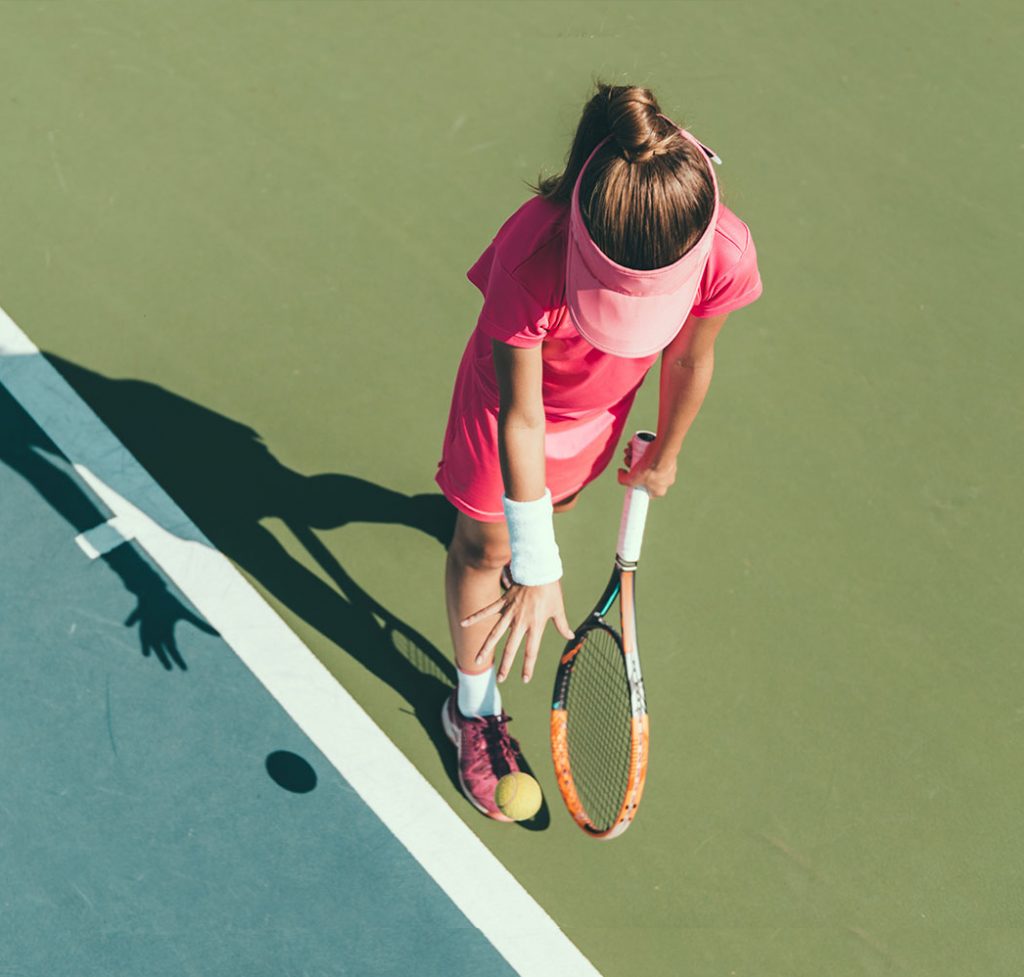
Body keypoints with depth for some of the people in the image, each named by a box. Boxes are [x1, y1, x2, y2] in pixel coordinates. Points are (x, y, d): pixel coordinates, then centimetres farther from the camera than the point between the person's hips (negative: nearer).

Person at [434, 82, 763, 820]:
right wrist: (536, 569, -32)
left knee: (555, 503, 30)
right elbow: (521, 420, -35)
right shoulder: (532, 259, -45)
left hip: (600, 408, 4)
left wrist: (664, 454, 5)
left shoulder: (726, 254, -35)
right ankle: (475, 708, 35)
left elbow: (690, 357, -13)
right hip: (515, 401, -3)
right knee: (486, 545, 11)